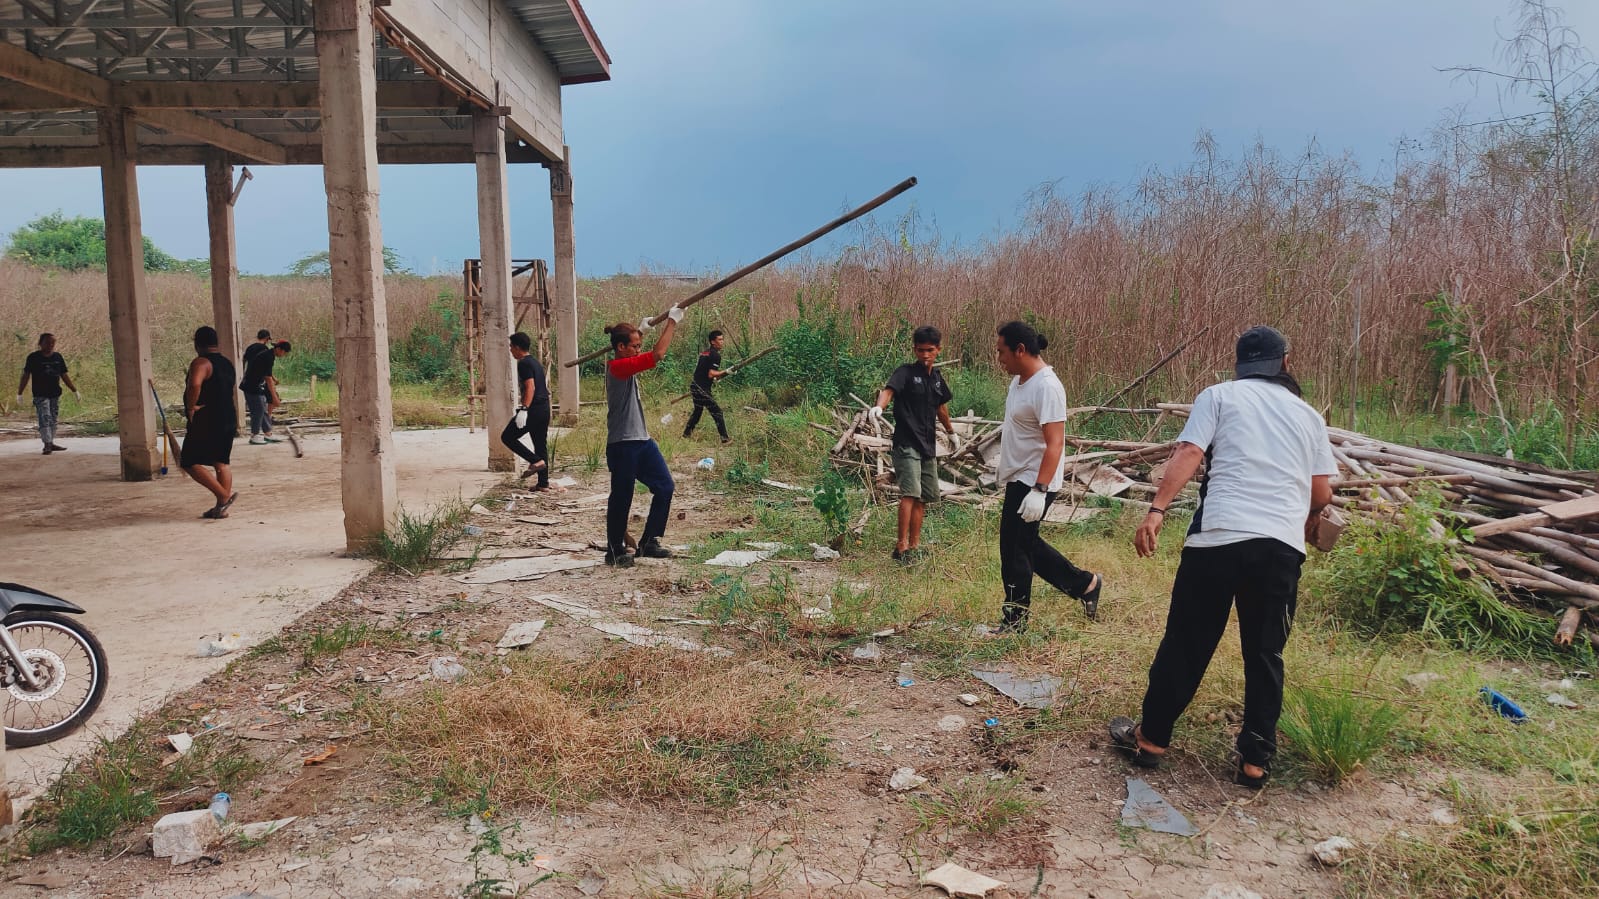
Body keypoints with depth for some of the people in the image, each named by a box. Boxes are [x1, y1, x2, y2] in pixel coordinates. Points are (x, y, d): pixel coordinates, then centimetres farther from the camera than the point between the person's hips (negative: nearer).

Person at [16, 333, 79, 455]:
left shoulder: (57, 357, 10)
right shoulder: (33, 357, -2)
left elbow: (64, 376, 16)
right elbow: (25, 376, 0)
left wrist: (75, 391, 14)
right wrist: (19, 394, -2)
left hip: (55, 394, 5)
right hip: (40, 394, -5)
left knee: (53, 419, 9)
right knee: (45, 418, -13)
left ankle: (51, 443, 17)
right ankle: (47, 444, -17)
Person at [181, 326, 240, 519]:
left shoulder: (201, 363, -13)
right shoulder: (227, 364, 16)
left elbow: (195, 384, -32)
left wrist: (191, 407, -20)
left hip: (206, 422, -8)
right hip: (228, 420, 8)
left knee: (190, 462, -2)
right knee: (222, 463, 10)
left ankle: (224, 496, -10)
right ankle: (222, 507, 10)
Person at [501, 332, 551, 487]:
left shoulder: (524, 364, -10)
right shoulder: (535, 362, 19)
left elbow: (530, 387, -20)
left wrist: (524, 410, -26)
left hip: (533, 410, -9)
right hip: (544, 409, 9)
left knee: (507, 437, 2)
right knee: (541, 444, 11)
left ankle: (535, 461, -9)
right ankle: (543, 483, 11)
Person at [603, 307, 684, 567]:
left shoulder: (625, 365, 11)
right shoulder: (618, 367, -17)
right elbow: (657, 354, -25)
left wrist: (641, 331, 19)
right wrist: (672, 321, -18)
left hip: (641, 440, 10)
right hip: (622, 445, -10)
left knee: (665, 487, 8)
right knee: (622, 497, 2)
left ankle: (649, 542, 19)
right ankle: (615, 550, 17)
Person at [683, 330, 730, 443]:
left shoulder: (704, 352, 14)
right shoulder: (715, 355, -14)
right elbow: (711, 374, -21)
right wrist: (725, 372, -18)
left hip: (695, 386, 9)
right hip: (702, 389, -9)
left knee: (698, 410, 25)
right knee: (717, 412, -6)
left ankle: (687, 433, 33)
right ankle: (725, 438, -7)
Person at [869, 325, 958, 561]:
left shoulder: (936, 378, 13)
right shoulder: (906, 372, -7)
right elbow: (889, 390, -27)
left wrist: (951, 431, 42)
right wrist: (879, 407, -49)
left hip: (928, 446, 7)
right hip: (906, 444, -7)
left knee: (923, 498, 10)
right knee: (910, 493, -19)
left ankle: (914, 545, 17)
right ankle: (901, 546, -17)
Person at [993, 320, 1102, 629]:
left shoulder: (1046, 387, -23)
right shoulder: (1019, 380, 7)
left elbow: (1054, 443, -27)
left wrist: (1039, 490, -32)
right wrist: (1004, 465, 27)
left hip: (1034, 482, -10)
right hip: (1018, 477, 10)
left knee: (1014, 548, 0)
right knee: (1026, 544, 18)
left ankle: (1015, 620, 15)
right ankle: (1083, 584, 30)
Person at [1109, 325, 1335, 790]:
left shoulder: (1219, 396, 10)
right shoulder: (1308, 414, 19)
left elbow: (1188, 455, -5)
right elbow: (1322, 493, 17)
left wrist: (1157, 511, -14)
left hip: (1219, 537, -2)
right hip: (1283, 546, 2)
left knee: (1186, 643, 8)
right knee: (1265, 654, 13)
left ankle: (1151, 738, 20)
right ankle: (1255, 760, 16)